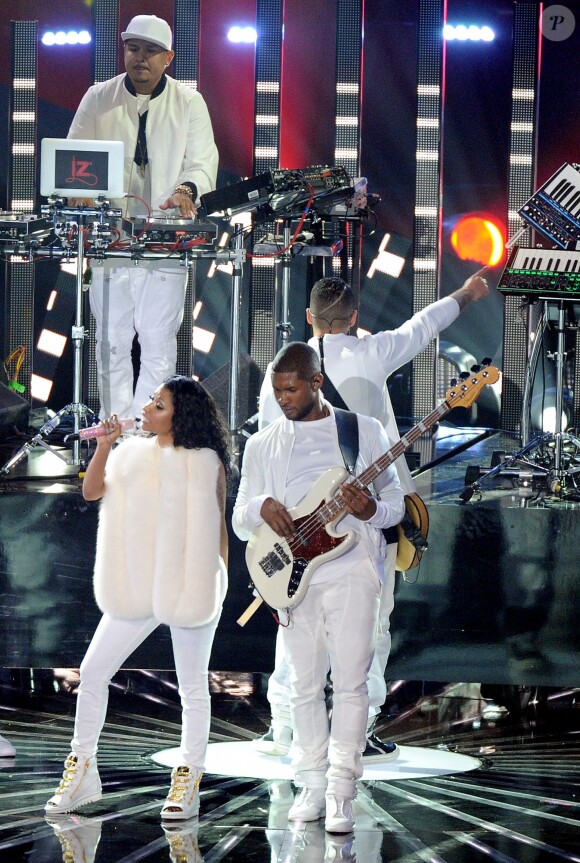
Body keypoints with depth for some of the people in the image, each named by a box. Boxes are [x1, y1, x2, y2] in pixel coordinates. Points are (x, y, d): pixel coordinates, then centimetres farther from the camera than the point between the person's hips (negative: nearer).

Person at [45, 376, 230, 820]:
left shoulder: (206, 462, -1)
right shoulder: (130, 453, 8)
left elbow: (219, 526, 2)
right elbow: (91, 491, -4)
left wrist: (220, 584, -1)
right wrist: (104, 445, -16)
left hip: (191, 590, -4)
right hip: (137, 586, 4)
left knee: (193, 685, 4)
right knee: (93, 671, 0)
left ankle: (188, 781, 11)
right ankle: (81, 771, 11)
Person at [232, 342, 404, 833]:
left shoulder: (366, 431, 7)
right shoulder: (262, 445, 12)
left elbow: (396, 504, 8)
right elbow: (239, 522, 12)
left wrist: (371, 510, -15)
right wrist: (262, 507, -11)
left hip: (352, 568, -3)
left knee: (351, 680, -9)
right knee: (306, 685, 6)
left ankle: (340, 792, -8)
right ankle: (314, 784, 16)